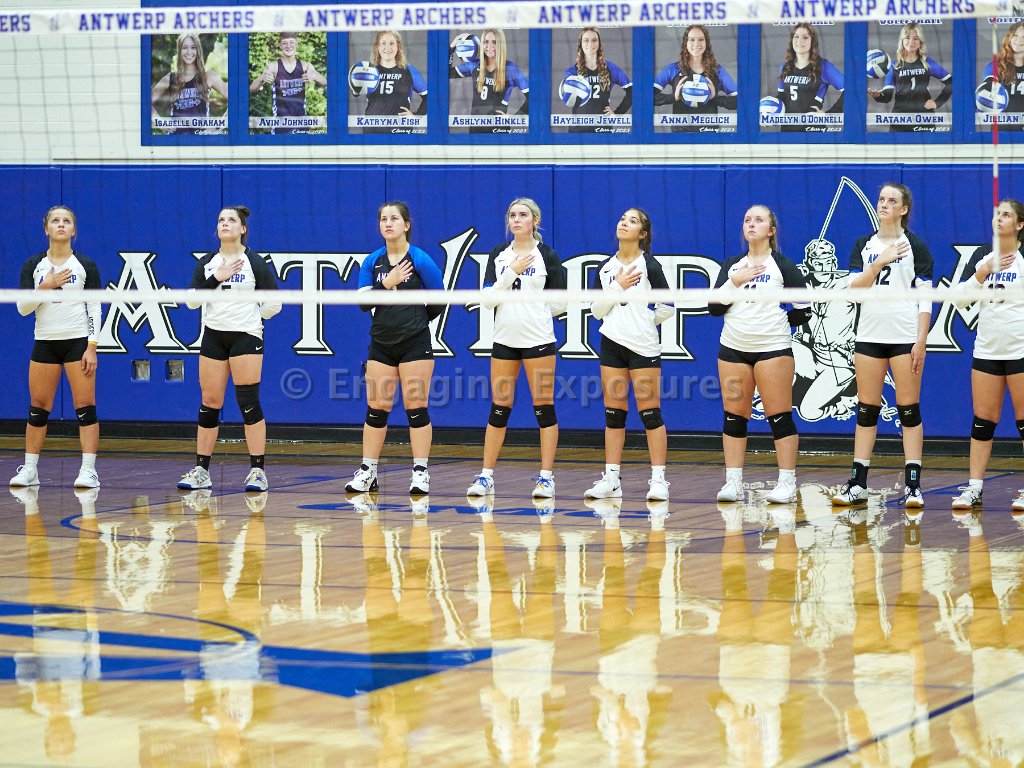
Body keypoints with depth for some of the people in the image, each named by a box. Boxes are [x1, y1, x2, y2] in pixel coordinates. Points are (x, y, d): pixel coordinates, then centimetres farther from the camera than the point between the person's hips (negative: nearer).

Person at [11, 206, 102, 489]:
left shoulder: (86, 266, 1)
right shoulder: (33, 266, 5)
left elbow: (95, 309, -2)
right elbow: (23, 307, 0)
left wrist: (92, 347, -10)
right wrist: (45, 286, -14)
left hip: (78, 341, -2)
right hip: (45, 343, 2)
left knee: (85, 407, -6)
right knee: (37, 409, 5)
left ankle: (89, 471, -7)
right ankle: (29, 470, 12)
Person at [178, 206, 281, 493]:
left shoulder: (256, 263, -3)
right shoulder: (206, 263, 8)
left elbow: (273, 305, -2)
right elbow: (192, 300, -3)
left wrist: (249, 317, 8)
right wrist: (216, 278, -12)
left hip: (246, 337, -4)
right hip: (213, 337, 4)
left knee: (249, 402, -8)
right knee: (209, 403, 4)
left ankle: (257, 471, -5)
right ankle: (201, 471, 10)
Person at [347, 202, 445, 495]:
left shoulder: (420, 260, -6)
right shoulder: (372, 262, 5)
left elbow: (438, 302, 1)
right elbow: (363, 302, -2)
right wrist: (387, 284, -15)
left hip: (415, 343, -4)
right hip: (382, 344, 4)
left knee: (416, 407, -3)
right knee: (376, 409, 5)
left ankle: (420, 472, 2)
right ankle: (367, 473, 11)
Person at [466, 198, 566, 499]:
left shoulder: (547, 256, -1)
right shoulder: (498, 255, 7)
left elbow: (559, 303, 0)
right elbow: (488, 299, -3)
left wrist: (530, 305, 5)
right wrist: (512, 272, -12)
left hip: (538, 339, -3)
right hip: (504, 339, 3)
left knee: (543, 407, -1)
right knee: (499, 407, 5)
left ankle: (546, 477, 3)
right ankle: (486, 476, 10)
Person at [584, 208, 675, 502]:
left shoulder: (649, 265, -3)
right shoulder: (606, 267, 10)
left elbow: (667, 307, -3)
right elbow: (596, 309, 4)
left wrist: (644, 320, 6)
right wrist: (618, 287, -7)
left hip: (644, 346, -5)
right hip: (612, 345, 5)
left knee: (650, 413, -4)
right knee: (614, 413, 6)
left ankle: (658, 479, -1)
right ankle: (611, 480, 9)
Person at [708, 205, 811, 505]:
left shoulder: (783, 266, 0)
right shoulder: (731, 266, 12)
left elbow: (804, 310, 1)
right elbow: (714, 306, 3)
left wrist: (776, 321, 5)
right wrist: (734, 282, -8)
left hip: (772, 348, -4)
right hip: (733, 349, 4)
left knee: (779, 417, -5)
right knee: (734, 417, 3)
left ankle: (787, 483, -3)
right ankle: (733, 483, 7)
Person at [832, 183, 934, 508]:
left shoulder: (916, 246, 0)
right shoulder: (863, 246, 10)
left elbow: (925, 298, -3)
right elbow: (853, 288, -2)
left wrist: (921, 341, -11)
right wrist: (880, 262, -15)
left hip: (905, 336, -3)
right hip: (870, 335, 4)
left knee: (909, 410, -3)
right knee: (866, 410, 4)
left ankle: (913, 485, -2)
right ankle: (858, 484, 6)